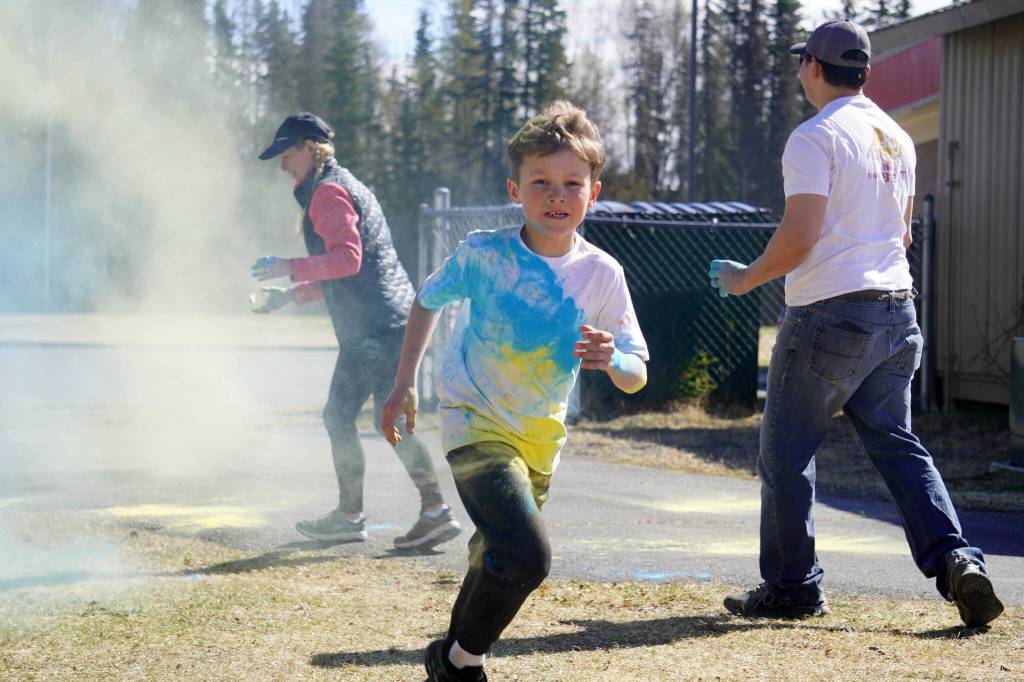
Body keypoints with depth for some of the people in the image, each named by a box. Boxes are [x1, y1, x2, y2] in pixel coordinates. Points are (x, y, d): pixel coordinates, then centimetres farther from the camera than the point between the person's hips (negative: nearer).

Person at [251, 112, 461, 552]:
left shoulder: (328, 192, -8)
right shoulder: (344, 187, 25)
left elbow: (347, 258, -21)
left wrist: (290, 268, -17)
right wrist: (291, 295, 28)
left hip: (377, 327, -10)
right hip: (368, 329, 10)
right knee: (338, 416, 14)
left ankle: (435, 511, -16)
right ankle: (349, 516, 20)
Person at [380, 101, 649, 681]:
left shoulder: (601, 274, -11)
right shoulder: (482, 255, -15)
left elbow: (637, 377, -8)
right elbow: (429, 300, 5)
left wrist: (613, 361, -31)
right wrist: (406, 383, 5)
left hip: (541, 438, 5)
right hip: (476, 423, -5)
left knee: (497, 558, 23)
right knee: (525, 556, -24)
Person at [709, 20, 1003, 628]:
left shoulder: (815, 138, -11)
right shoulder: (899, 139, 13)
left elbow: (799, 237, -18)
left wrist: (746, 279, -4)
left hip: (830, 315, -7)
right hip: (897, 310, 8)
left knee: (786, 452, 5)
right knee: (897, 444, 10)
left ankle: (793, 586, 10)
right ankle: (955, 558, -8)